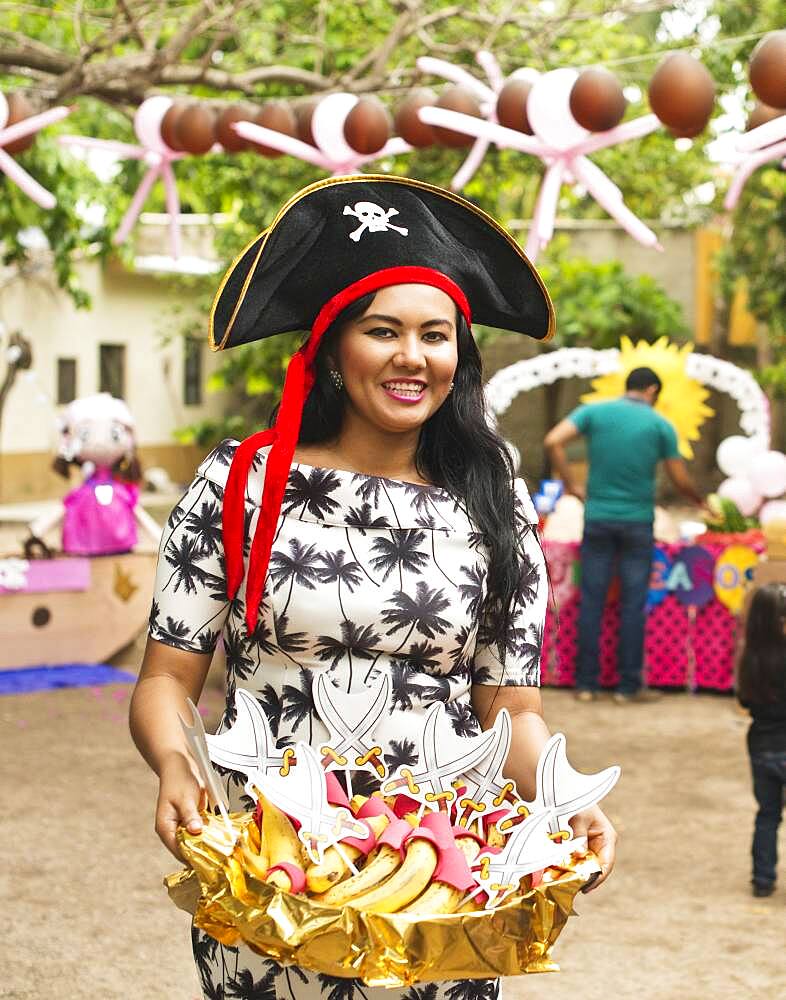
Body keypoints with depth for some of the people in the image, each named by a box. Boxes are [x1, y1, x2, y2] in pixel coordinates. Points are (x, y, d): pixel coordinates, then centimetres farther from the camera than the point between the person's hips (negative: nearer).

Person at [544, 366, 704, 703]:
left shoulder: (594, 412, 2)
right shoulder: (660, 425, -1)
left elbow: (553, 442, -10)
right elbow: (681, 481, 2)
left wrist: (570, 484, 1)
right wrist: (700, 501, 22)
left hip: (598, 518, 2)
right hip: (637, 522, -1)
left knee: (591, 600, 5)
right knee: (632, 604, 4)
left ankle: (586, 683, 8)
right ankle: (628, 686, 6)